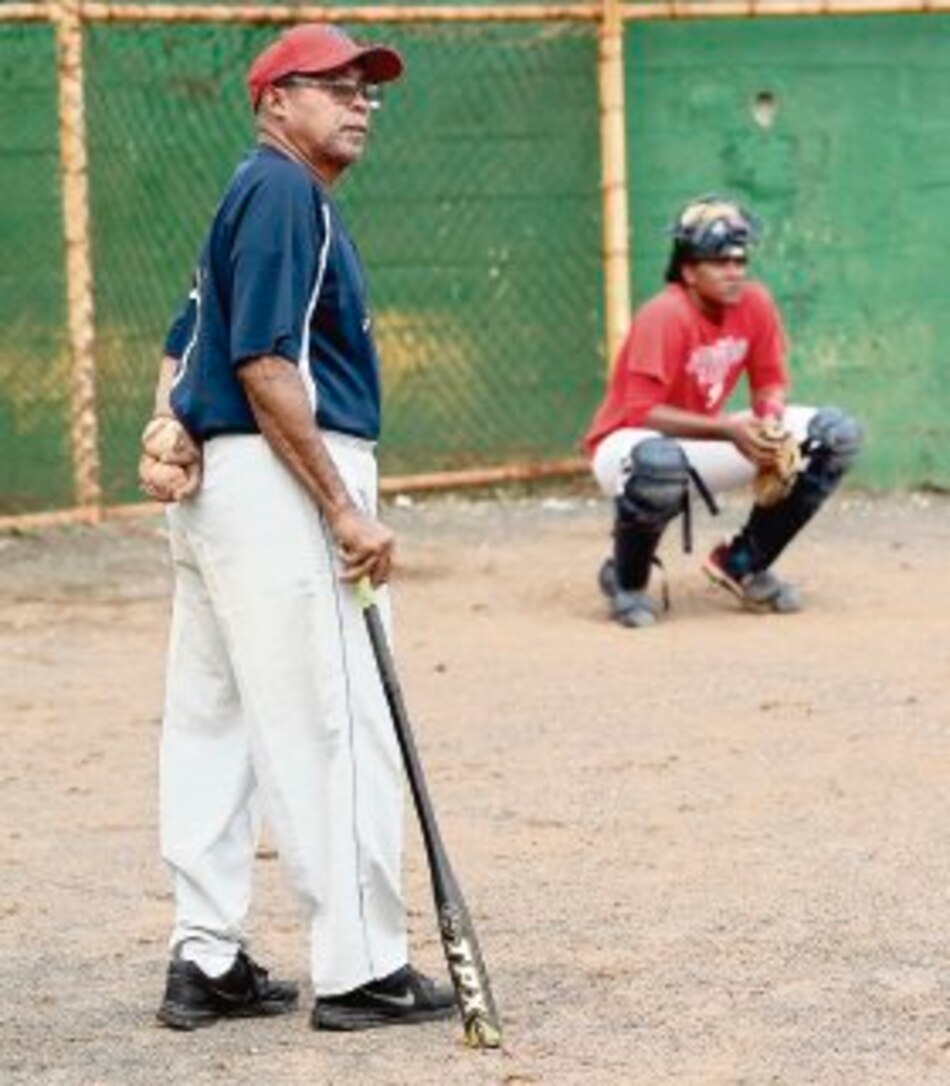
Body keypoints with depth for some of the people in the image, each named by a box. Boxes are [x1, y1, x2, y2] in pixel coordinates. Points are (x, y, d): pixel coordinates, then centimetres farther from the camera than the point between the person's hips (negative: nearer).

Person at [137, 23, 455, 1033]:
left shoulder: (254, 195, 20)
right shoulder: (284, 192, -11)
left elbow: (184, 341, 18)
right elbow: (265, 364, -19)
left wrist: (168, 426, -2)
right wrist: (344, 510, -18)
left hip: (211, 487, 11)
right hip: (277, 487, -11)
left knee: (213, 724, 10)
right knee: (335, 731, -7)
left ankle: (205, 960, 15)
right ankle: (360, 971, -5)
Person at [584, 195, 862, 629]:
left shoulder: (754, 302, -6)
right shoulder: (665, 316, -25)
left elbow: (770, 381, 4)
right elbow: (641, 413, -29)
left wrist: (772, 417, -20)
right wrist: (727, 428, -37)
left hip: (705, 441, 7)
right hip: (626, 443, -7)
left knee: (837, 434, -5)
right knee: (660, 463, -46)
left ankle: (742, 563, 7)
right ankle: (626, 579, -12)